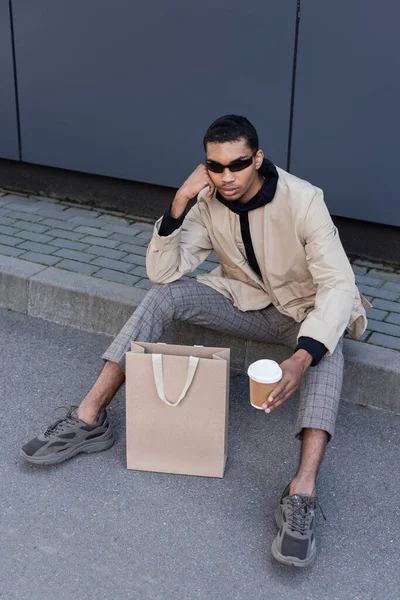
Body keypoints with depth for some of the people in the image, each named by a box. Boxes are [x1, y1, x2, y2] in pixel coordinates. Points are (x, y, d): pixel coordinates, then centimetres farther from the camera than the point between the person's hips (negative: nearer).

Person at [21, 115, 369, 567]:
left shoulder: (302, 200, -25)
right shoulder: (209, 202, -11)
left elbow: (338, 286, -33)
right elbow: (162, 271, -14)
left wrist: (302, 357, -50)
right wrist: (178, 204, -28)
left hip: (304, 312, -3)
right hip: (244, 300, 4)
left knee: (325, 351, -38)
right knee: (166, 294, -19)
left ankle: (301, 495, -48)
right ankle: (89, 418, -22)